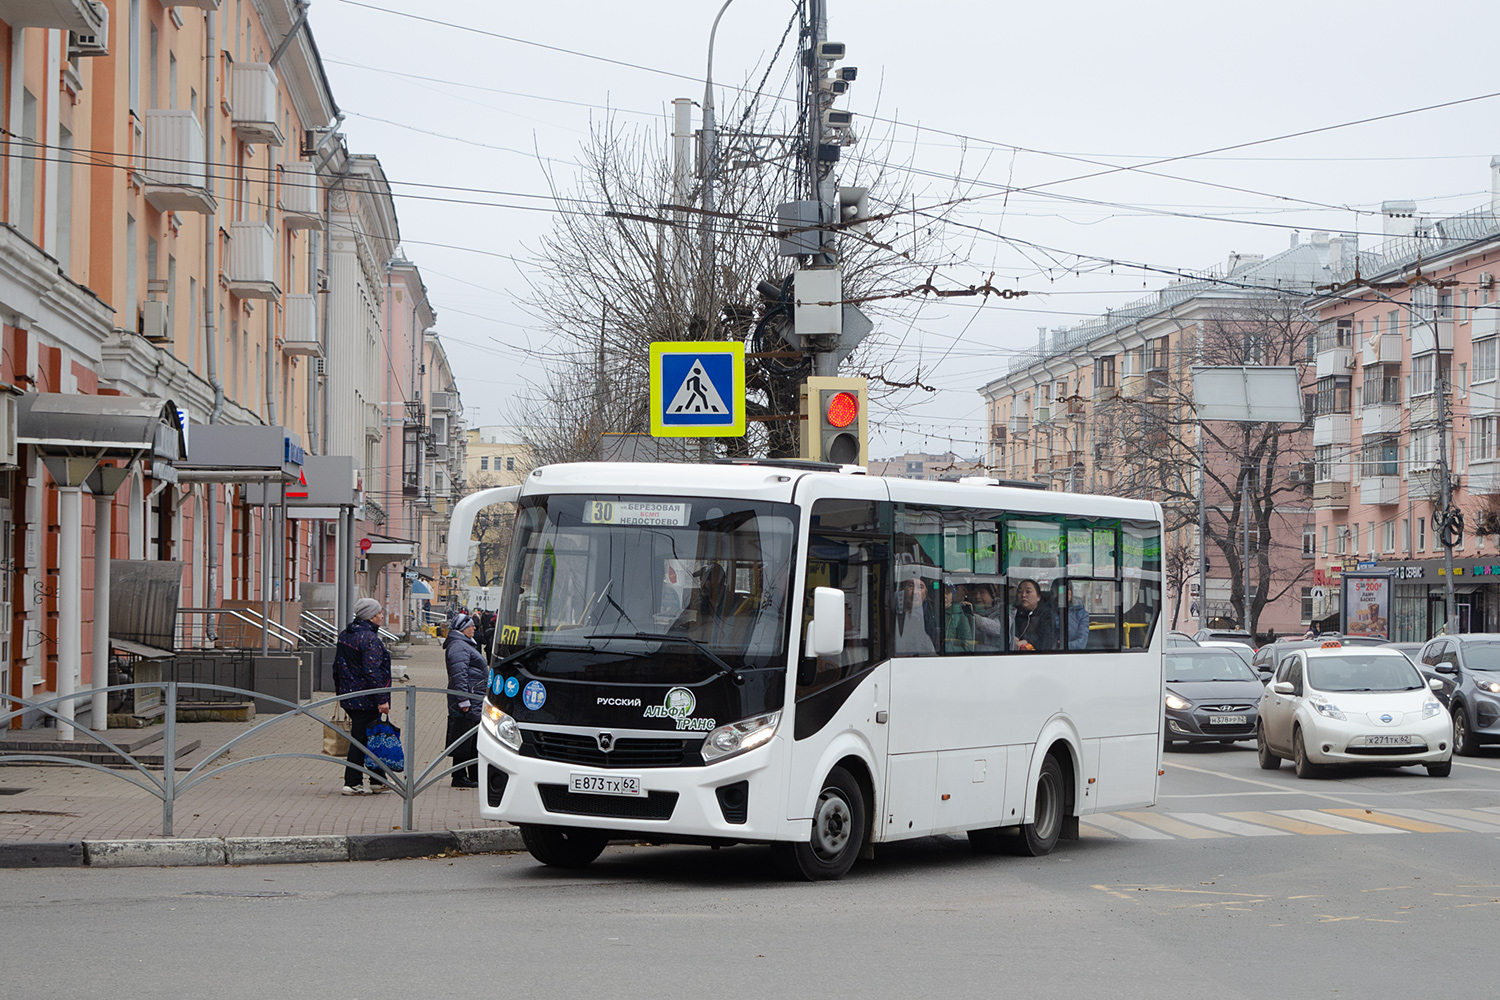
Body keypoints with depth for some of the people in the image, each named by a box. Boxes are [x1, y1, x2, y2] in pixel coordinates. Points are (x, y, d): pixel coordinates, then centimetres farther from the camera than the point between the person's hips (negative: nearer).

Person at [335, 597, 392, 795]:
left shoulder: (344, 635, 11)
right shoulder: (370, 639, -17)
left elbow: (337, 667, 18)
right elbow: (373, 672, -22)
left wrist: (340, 692, 26)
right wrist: (382, 699, -21)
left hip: (349, 696, 9)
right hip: (366, 700, -9)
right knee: (361, 738, -3)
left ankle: (378, 780, 20)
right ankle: (352, 783, -1)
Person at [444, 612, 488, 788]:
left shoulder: (466, 644, 21)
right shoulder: (458, 646, -14)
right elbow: (459, 675, -22)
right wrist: (464, 700, -25)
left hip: (475, 701, 11)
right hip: (467, 701, -11)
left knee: (475, 740, 14)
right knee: (464, 741, -7)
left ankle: (475, 776, 20)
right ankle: (460, 777, -4)